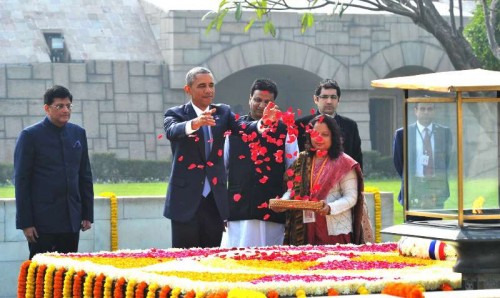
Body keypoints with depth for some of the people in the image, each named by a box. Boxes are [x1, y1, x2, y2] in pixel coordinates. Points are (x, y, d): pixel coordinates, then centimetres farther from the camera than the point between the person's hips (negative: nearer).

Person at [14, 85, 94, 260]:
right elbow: (21, 181, -4)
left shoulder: (78, 133, 10)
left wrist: (87, 214, 10)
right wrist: (25, 222, -8)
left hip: (71, 220, 4)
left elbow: (85, 176, 15)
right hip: (43, 222, -4)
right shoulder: (30, 136, -4)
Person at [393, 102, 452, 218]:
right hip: (413, 190, -1)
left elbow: (447, 159, 13)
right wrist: (408, 181, 2)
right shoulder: (402, 134, 4)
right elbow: (398, 161, 7)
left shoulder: (444, 132, 9)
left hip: (437, 190, 1)